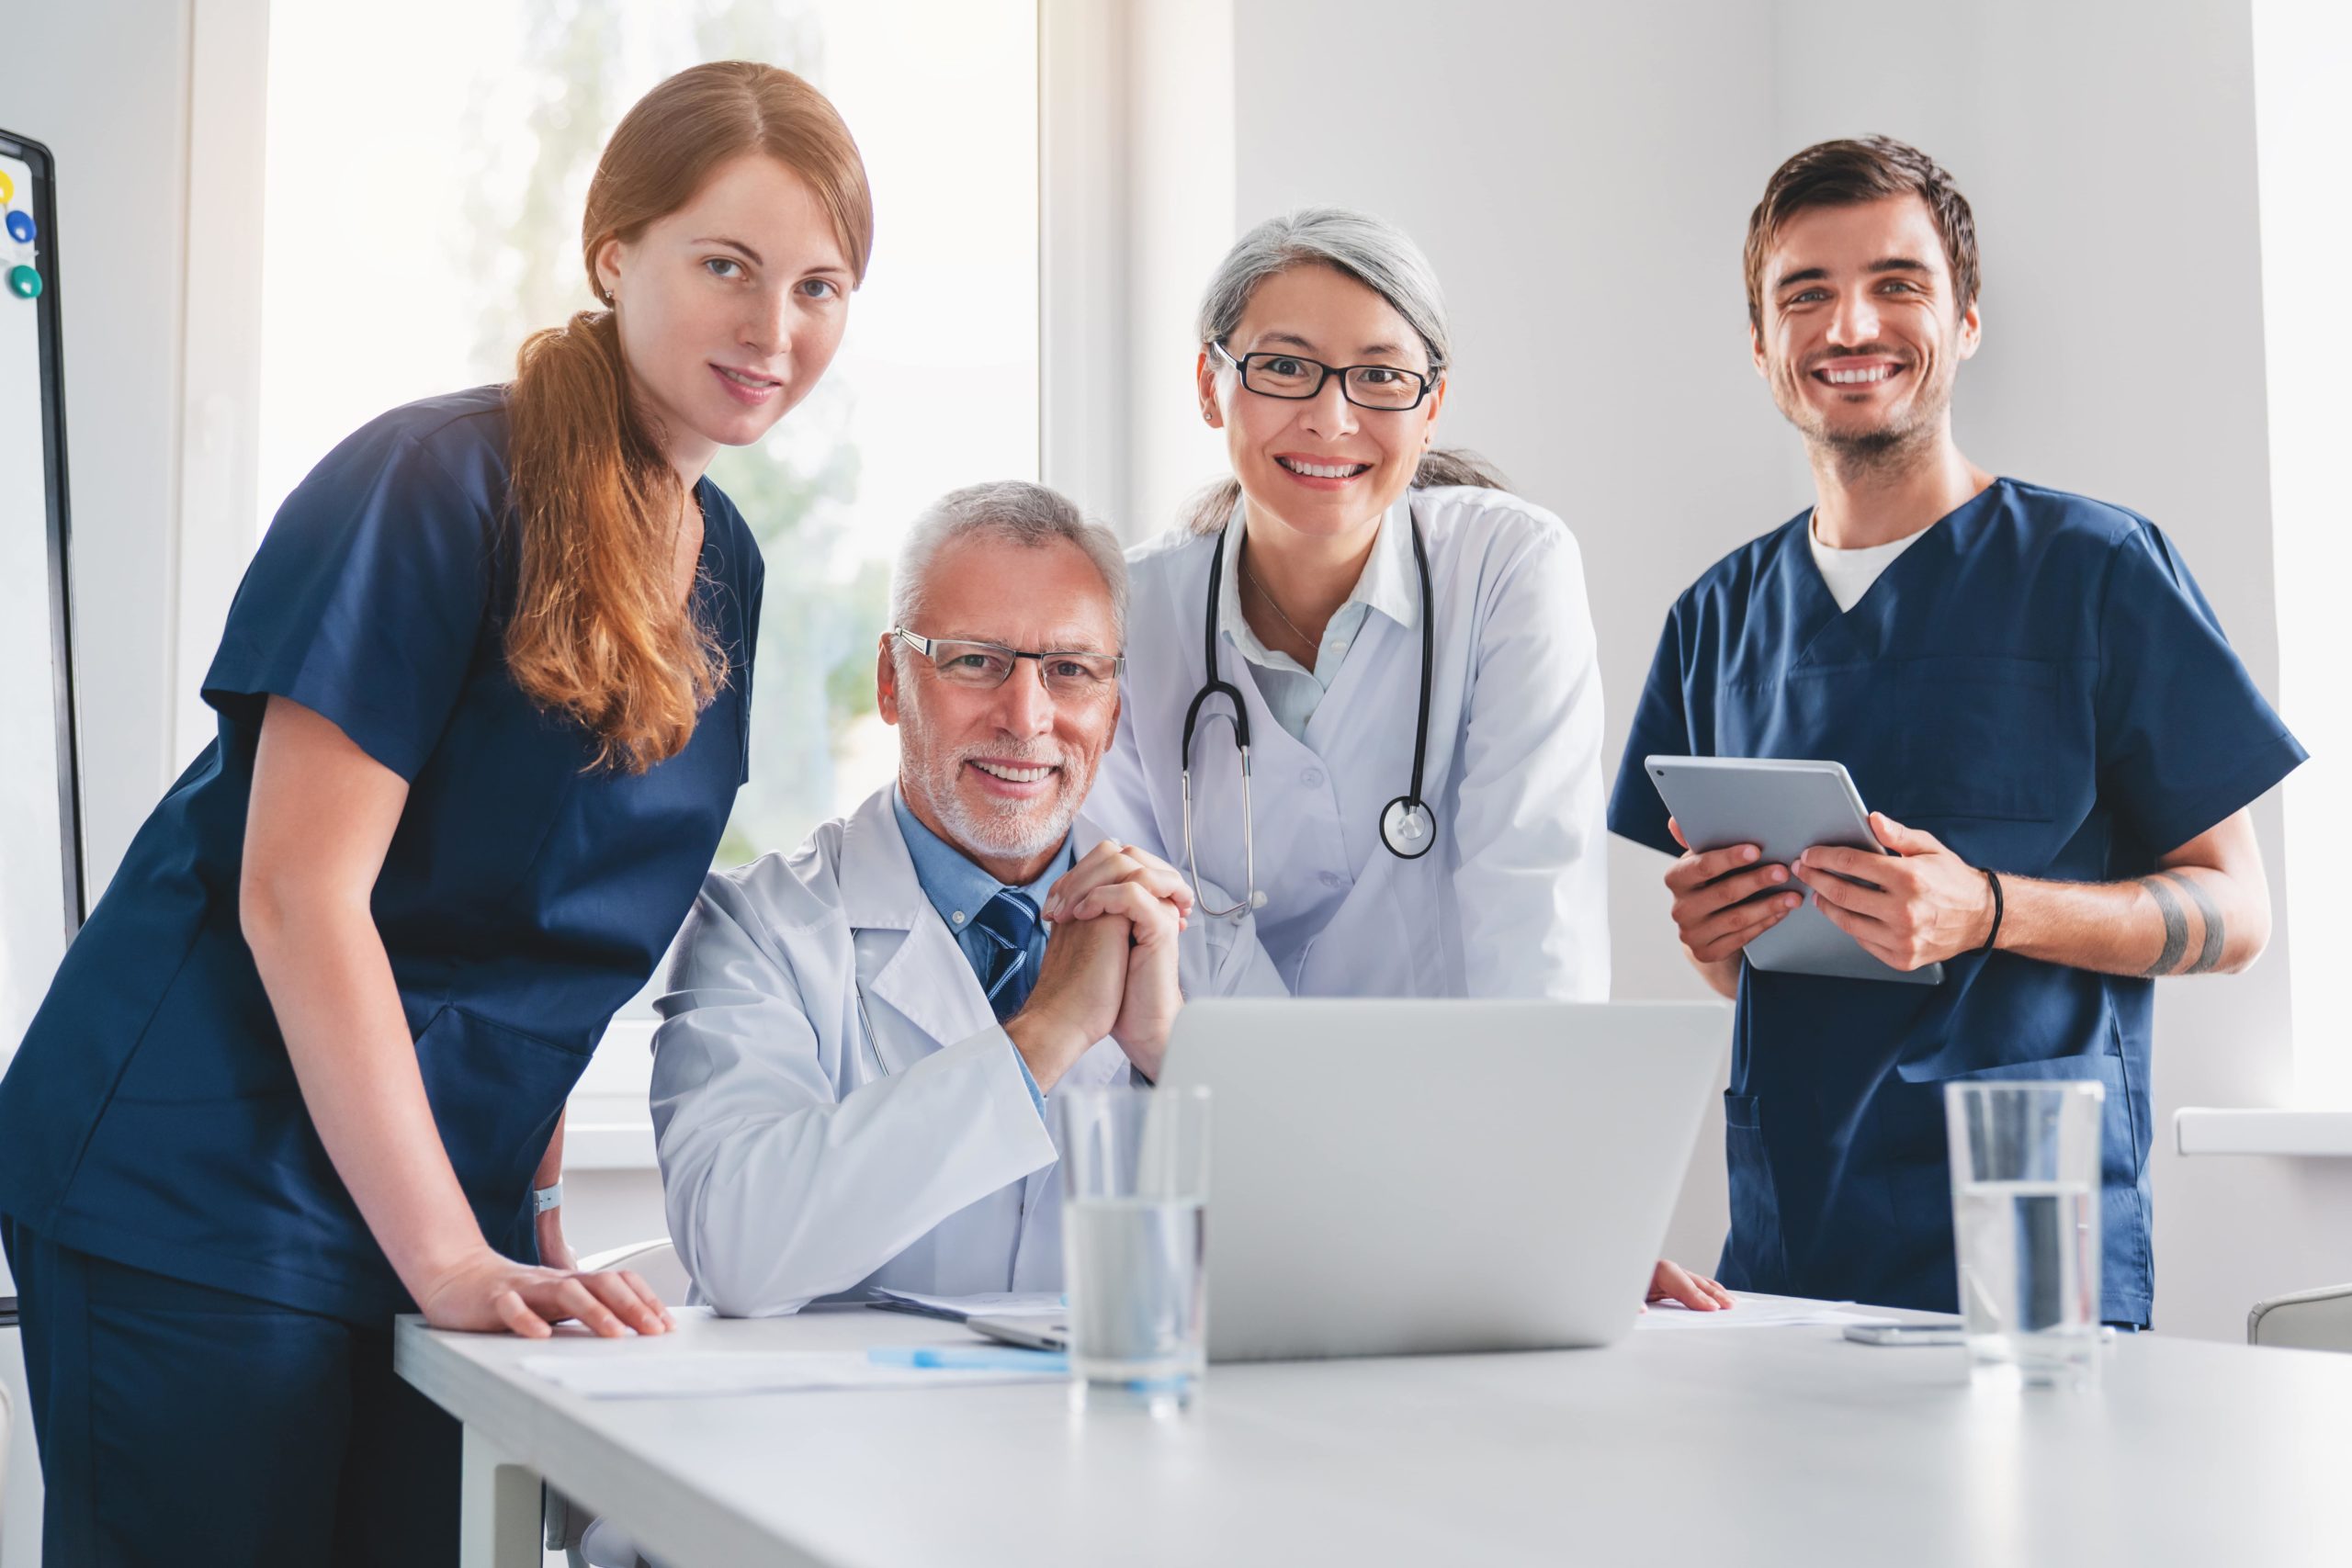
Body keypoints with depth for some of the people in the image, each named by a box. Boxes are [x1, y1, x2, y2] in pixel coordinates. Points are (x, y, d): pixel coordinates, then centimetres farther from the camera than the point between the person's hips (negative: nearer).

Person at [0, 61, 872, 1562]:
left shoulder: (726, 567, 9)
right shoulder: (437, 482, -14)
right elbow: (298, 892, -18)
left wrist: (529, 1200, 7)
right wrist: (447, 1255, -20)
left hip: (455, 1213, 7)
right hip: (203, 1199, -7)